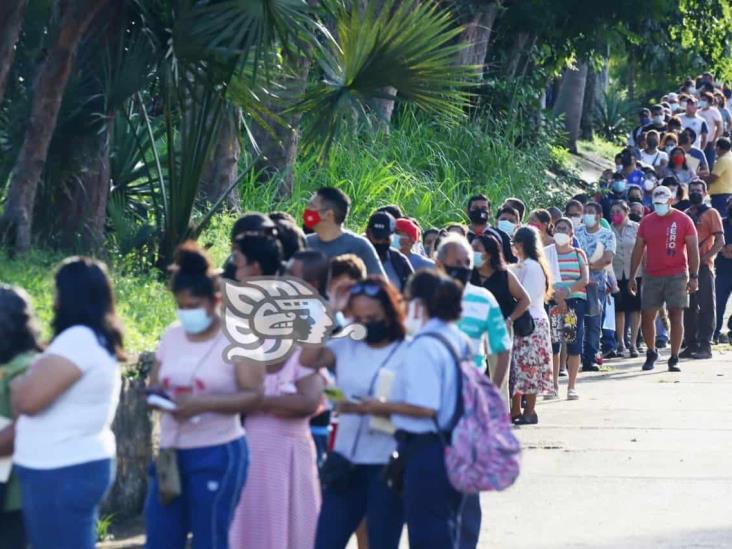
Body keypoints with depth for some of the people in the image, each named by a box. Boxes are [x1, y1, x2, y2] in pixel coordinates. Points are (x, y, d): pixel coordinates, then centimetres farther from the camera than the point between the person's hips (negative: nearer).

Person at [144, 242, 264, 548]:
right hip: (172, 453, 6)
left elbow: (254, 396, -14)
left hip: (218, 455, -6)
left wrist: (203, 403, -25)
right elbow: (154, 387, 14)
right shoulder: (171, 337, 10)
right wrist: (157, 397, -11)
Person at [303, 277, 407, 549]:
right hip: (346, 460, 5)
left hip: (388, 465, -5)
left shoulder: (408, 353, -7)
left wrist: (370, 407, -26)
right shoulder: (346, 346, 7)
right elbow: (308, 358, -7)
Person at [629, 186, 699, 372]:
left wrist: (694, 276, -9)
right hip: (652, 276, 3)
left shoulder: (683, 220, -1)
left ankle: (674, 359, 2)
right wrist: (632, 277, 8)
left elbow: (693, 250, -2)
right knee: (646, 316, 2)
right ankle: (651, 353, 22)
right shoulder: (647, 221, 8)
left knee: (676, 316, -4)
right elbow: (638, 250, 12)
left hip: (676, 276, -3)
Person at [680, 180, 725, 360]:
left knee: (706, 307, -6)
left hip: (703, 267, -6)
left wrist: (704, 258, -15)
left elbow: (720, 241, -8)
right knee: (689, 308, 7)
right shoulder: (685, 215, 16)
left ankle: (705, 346, -8)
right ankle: (691, 344, 12)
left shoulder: (711, 213, 0)